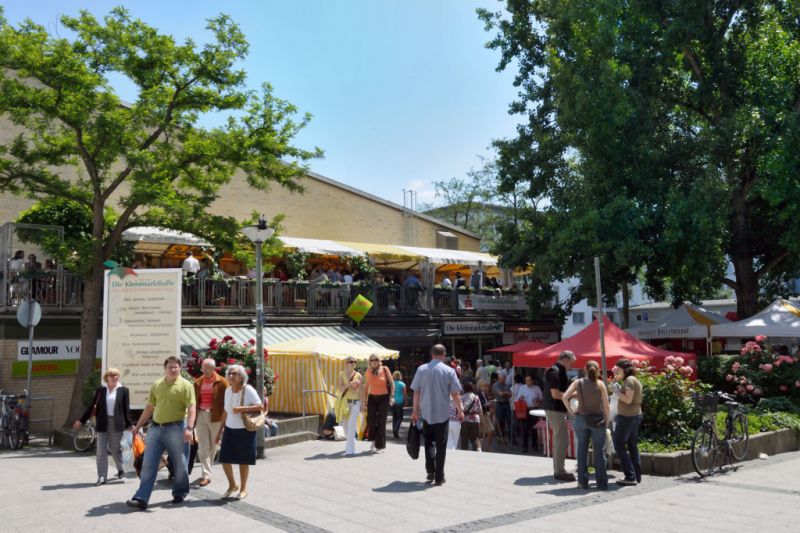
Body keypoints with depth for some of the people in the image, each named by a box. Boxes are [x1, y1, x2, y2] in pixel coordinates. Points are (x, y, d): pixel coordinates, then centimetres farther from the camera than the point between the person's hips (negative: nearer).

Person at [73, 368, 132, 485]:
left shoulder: (123, 390, 1)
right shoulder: (100, 390, 5)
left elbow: (126, 409, 2)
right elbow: (92, 406, 8)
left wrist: (129, 425, 1)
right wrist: (81, 421, 7)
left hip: (116, 424, -2)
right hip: (102, 424, 2)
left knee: (115, 449, 8)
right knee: (101, 451, -1)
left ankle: (121, 470, 33)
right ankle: (102, 477, 3)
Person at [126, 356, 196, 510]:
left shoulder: (185, 385, -5)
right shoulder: (156, 385, 11)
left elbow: (191, 408, -11)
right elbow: (149, 407, 16)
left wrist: (189, 428, -23)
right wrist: (138, 426, 15)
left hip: (176, 428, -4)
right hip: (156, 428, 4)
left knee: (180, 464, 6)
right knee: (148, 464, 1)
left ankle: (179, 494, 24)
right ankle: (141, 499, 3)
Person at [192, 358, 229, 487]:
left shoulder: (222, 382, -4)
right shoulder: (198, 382, 7)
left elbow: (226, 400, -6)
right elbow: (194, 400, 9)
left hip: (215, 417, -2)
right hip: (201, 416, 2)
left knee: (212, 446, 10)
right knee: (202, 447, -2)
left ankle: (207, 470, 28)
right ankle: (206, 474, 2)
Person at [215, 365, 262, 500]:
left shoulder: (248, 390, -13)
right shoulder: (227, 391, 5)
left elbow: (260, 407, -16)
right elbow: (226, 412, 13)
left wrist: (242, 408, -25)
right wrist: (219, 431, 15)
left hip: (245, 430, -5)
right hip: (229, 429, 5)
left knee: (243, 461, 5)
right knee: (224, 459, 2)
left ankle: (243, 489, 24)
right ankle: (232, 485, 26)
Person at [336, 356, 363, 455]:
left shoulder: (358, 375, 4)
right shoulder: (341, 375, 2)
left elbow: (360, 391, 7)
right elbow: (339, 389, -8)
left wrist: (361, 404, 5)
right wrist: (349, 384, -22)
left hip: (355, 402, -1)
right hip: (344, 403, 1)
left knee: (351, 425, -13)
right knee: (346, 425, 11)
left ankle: (350, 449, -11)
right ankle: (351, 443, 36)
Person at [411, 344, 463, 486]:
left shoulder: (421, 369, 0)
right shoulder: (449, 371, -5)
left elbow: (416, 392, 2)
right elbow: (455, 394, -5)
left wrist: (415, 411, 10)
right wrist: (460, 410, 7)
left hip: (426, 412, 2)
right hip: (443, 413, -2)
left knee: (429, 442, 19)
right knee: (441, 445, 6)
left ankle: (430, 470, 7)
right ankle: (439, 477, 9)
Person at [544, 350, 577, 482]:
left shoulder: (559, 371, 15)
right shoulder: (555, 372, -18)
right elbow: (555, 394, -23)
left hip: (557, 409, 11)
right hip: (555, 410, -11)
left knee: (559, 439, 16)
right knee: (562, 440, -7)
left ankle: (558, 470, 24)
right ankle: (559, 471, -2)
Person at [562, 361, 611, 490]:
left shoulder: (578, 382, -1)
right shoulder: (600, 384, -5)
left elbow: (564, 397, -10)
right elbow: (606, 405, -6)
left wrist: (571, 411, 0)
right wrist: (608, 420, 4)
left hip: (581, 419, 1)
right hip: (598, 420, -1)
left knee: (582, 450, 10)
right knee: (599, 451, 7)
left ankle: (583, 482, 13)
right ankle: (602, 483, 9)